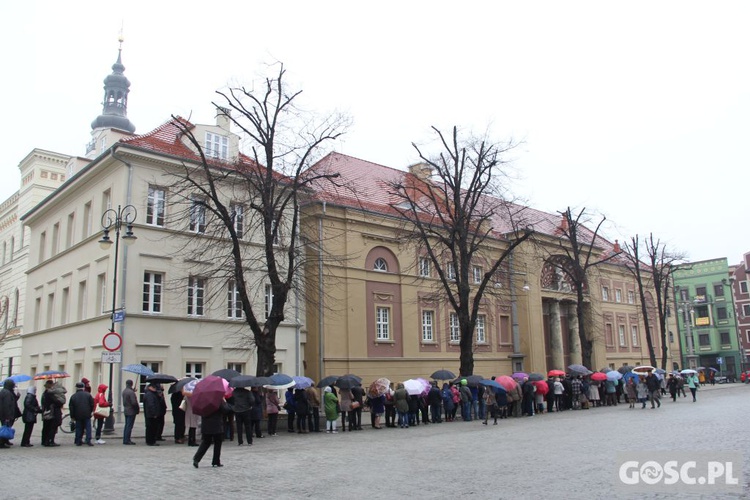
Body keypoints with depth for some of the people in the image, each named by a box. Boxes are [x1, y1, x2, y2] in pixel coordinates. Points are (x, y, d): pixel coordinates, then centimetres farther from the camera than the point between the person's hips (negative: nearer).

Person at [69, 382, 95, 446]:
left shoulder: (73, 396, 4)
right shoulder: (88, 395, 1)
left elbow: (71, 407, 4)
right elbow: (92, 404, 1)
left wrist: (72, 416, 10)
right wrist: (91, 412, 16)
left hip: (78, 415, 1)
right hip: (87, 415, -1)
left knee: (78, 428, 9)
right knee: (88, 428, 2)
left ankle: (78, 442, 9)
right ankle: (88, 441, -5)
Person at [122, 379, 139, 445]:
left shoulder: (124, 391, 8)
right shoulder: (131, 392, -20)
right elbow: (134, 402, -21)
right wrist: (138, 408, -9)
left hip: (126, 410, 9)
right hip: (131, 411, -9)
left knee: (126, 425, 14)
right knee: (129, 426, -4)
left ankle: (125, 439, 19)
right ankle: (127, 440, -1)